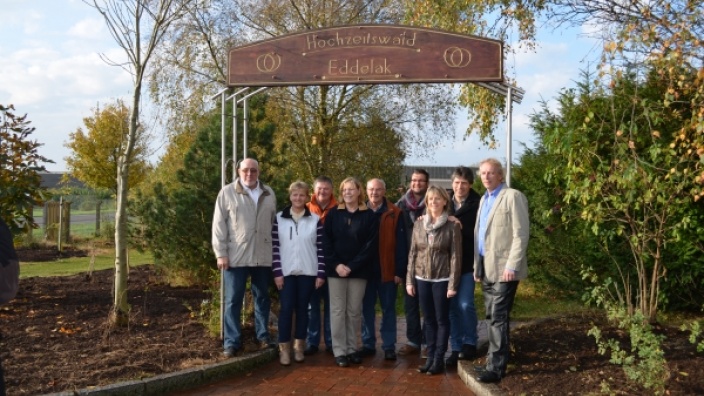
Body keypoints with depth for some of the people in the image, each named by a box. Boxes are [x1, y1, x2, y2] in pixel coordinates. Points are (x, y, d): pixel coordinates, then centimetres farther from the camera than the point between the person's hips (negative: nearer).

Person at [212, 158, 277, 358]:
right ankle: (232, 342, 9)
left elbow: (274, 223, 14)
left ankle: (263, 337, 23)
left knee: (262, 298, 12)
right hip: (236, 256, -3)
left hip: (263, 256, 3)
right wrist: (221, 253, -9)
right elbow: (219, 225, -3)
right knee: (233, 300, 1)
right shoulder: (227, 193, -1)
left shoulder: (269, 194, 10)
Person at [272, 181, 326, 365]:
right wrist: (277, 272, -6)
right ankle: (284, 348, 6)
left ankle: (299, 346, 18)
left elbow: (320, 248, 1)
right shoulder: (279, 218, 1)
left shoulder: (315, 219, 1)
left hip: (307, 272, 1)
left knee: (302, 308, 8)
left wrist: (321, 273, -3)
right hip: (286, 272, 0)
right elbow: (275, 246, 0)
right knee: (286, 308, -1)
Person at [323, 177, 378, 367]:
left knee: (354, 311, 5)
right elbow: (326, 241, 1)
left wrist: (352, 266, -12)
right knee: (337, 310, 1)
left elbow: (369, 245, -4)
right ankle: (339, 351, 6)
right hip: (336, 269, 1)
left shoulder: (368, 216, 2)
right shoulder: (333, 214, 6)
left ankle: (352, 349, 16)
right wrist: (336, 264, -11)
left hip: (359, 271, 0)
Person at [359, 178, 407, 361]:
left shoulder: (394, 214, -4)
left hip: (387, 270, -2)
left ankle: (389, 346, 14)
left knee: (388, 309, 6)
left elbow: (400, 244, -5)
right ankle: (368, 344, 20)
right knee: (367, 309, 10)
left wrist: (400, 270, -10)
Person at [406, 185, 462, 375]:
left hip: (442, 279, -4)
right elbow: (413, 253, 8)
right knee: (428, 320, 10)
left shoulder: (452, 226, -6)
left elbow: (456, 256, -7)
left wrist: (453, 283, -12)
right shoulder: (419, 224, 6)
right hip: (422, 278, 4)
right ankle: (430, 357, 18)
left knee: (442, 319, 4)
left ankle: (439, 359, 11)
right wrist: (410, 280, 4)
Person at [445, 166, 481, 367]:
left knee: (465, 304, -7)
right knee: (452, 305, 7)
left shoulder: (477, 204, -6)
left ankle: (470, 343, 14)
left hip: (468, 262, -3)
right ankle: (456, 348, 18)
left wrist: (462, 226, -22)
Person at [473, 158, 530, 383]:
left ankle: (496, 366, -3)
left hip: (503, 269, -8)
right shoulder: (484, 199, 17)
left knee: (498, 318, -7)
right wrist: (477, 267, 14)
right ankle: (498, 355, 27)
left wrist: (512, 266, -20)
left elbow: (521, 234, -14)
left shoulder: (513, 196, -8)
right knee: (492, 317, 15)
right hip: (486, 269, 8)